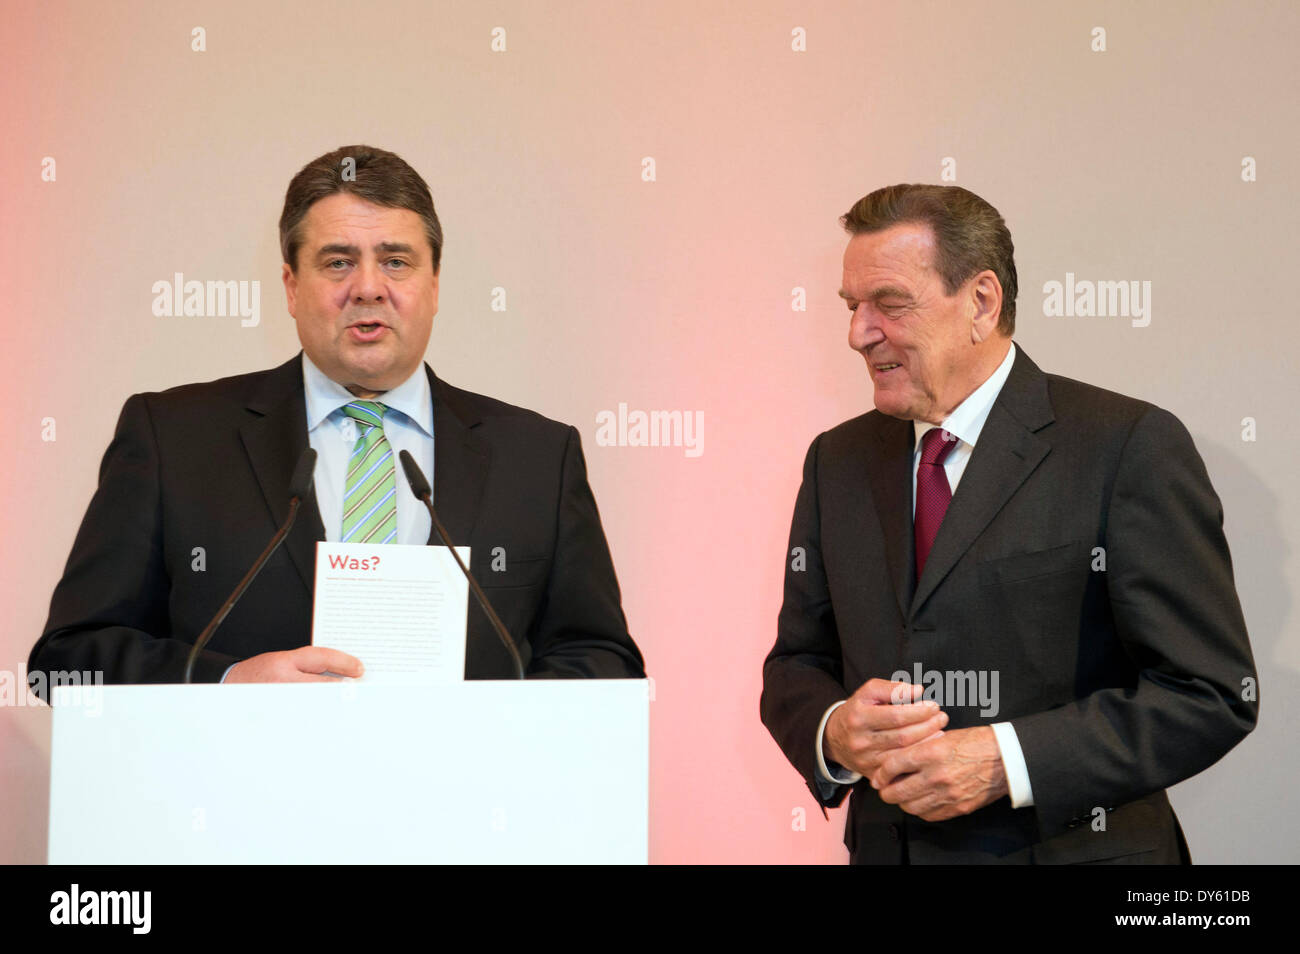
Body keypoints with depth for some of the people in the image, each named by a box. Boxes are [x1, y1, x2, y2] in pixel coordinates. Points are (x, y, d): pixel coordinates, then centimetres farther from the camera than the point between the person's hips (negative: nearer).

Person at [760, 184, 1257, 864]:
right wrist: (835, 731, -13)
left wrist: (1005, 760, -22)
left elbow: (1212, 692, -15)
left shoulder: (1129, 446, -12)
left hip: (1075, 848, -4)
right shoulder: (837, 462, 5)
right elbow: (794, 666, 9)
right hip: (883, 845, 4)